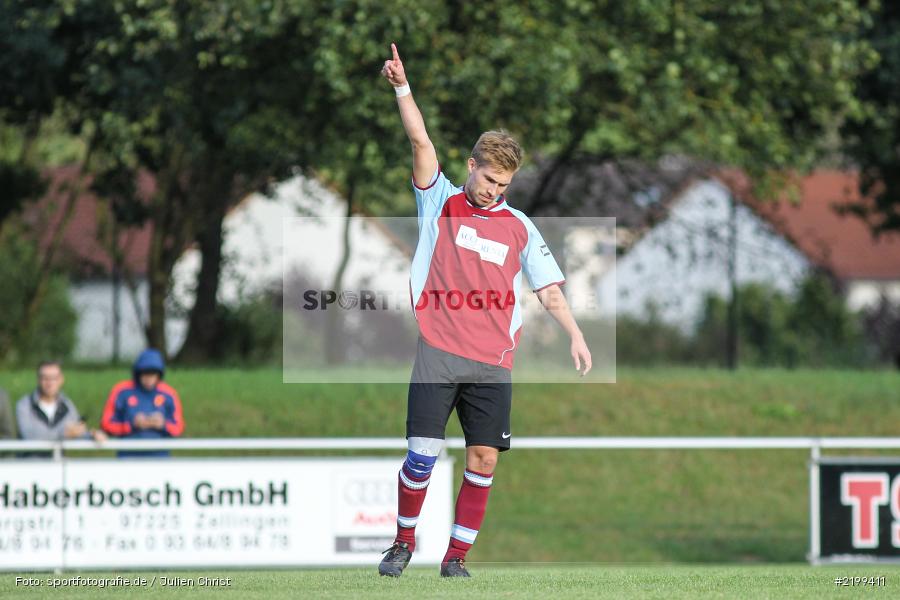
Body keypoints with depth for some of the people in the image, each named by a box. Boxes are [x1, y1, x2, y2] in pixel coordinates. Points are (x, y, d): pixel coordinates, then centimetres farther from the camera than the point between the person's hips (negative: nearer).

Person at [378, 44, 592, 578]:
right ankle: (404, 543, 10)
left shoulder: (519, 227, 13)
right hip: (439, 352, -2)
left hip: (494, 362, 2)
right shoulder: (440, 203, 8)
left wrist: (576, 335, 1)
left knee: (484, 459, -2)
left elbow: (549, 289, 14)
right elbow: (421, 142, -3)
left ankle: (457, 555, 9)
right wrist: (403, 88, -14)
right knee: (423, 453, -9)